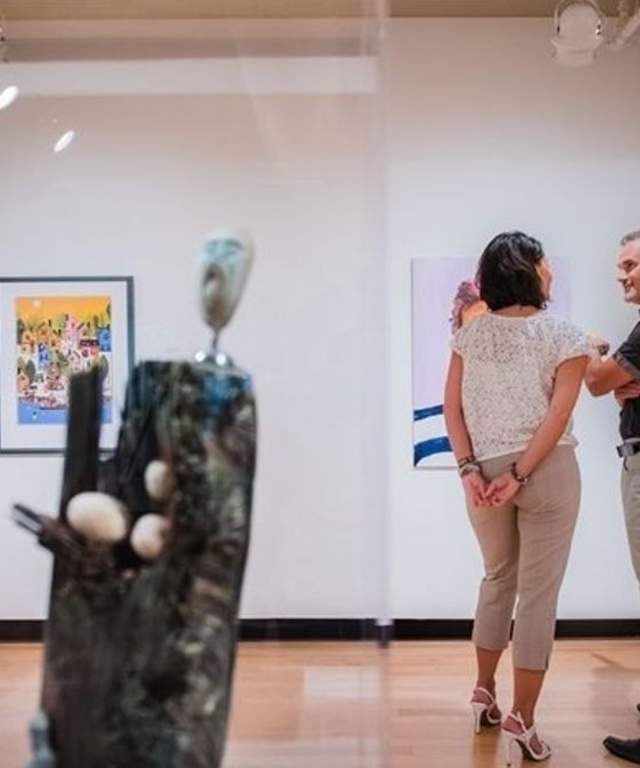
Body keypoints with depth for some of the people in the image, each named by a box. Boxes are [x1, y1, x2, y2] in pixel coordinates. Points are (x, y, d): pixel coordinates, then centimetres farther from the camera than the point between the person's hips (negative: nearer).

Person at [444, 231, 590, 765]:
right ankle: (522, 720, 12)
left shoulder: (470, 334, 6)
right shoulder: (566, 337, -2)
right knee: (538, 594, 6)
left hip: (485, 471, 4)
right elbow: (559, 411, -12)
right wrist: (521, 475, -14)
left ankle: (485, 694, 32)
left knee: (497, 578, 23)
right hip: (547, 470, -3)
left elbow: (452, 406, 0)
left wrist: (470, 469, -5)